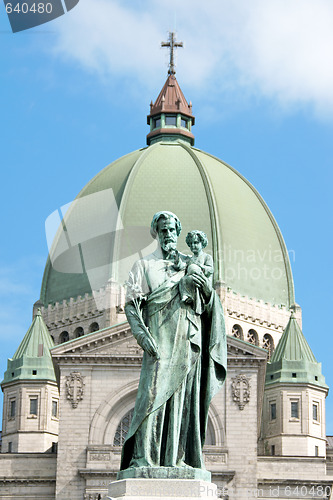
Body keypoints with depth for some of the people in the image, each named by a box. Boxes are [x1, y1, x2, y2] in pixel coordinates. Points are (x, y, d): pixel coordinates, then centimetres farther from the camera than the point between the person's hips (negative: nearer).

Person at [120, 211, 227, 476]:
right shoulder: (144, 265, 13)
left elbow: (207, 309, 18)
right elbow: (131, 304, 4)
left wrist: (208, 290, -4)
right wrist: (141, 333, -12)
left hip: (189, 341, 3)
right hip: (161, 339, -3)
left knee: (183, 399, -2)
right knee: (154, 393, -15)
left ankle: (176, 458, -2)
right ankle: (143, 458, -18)